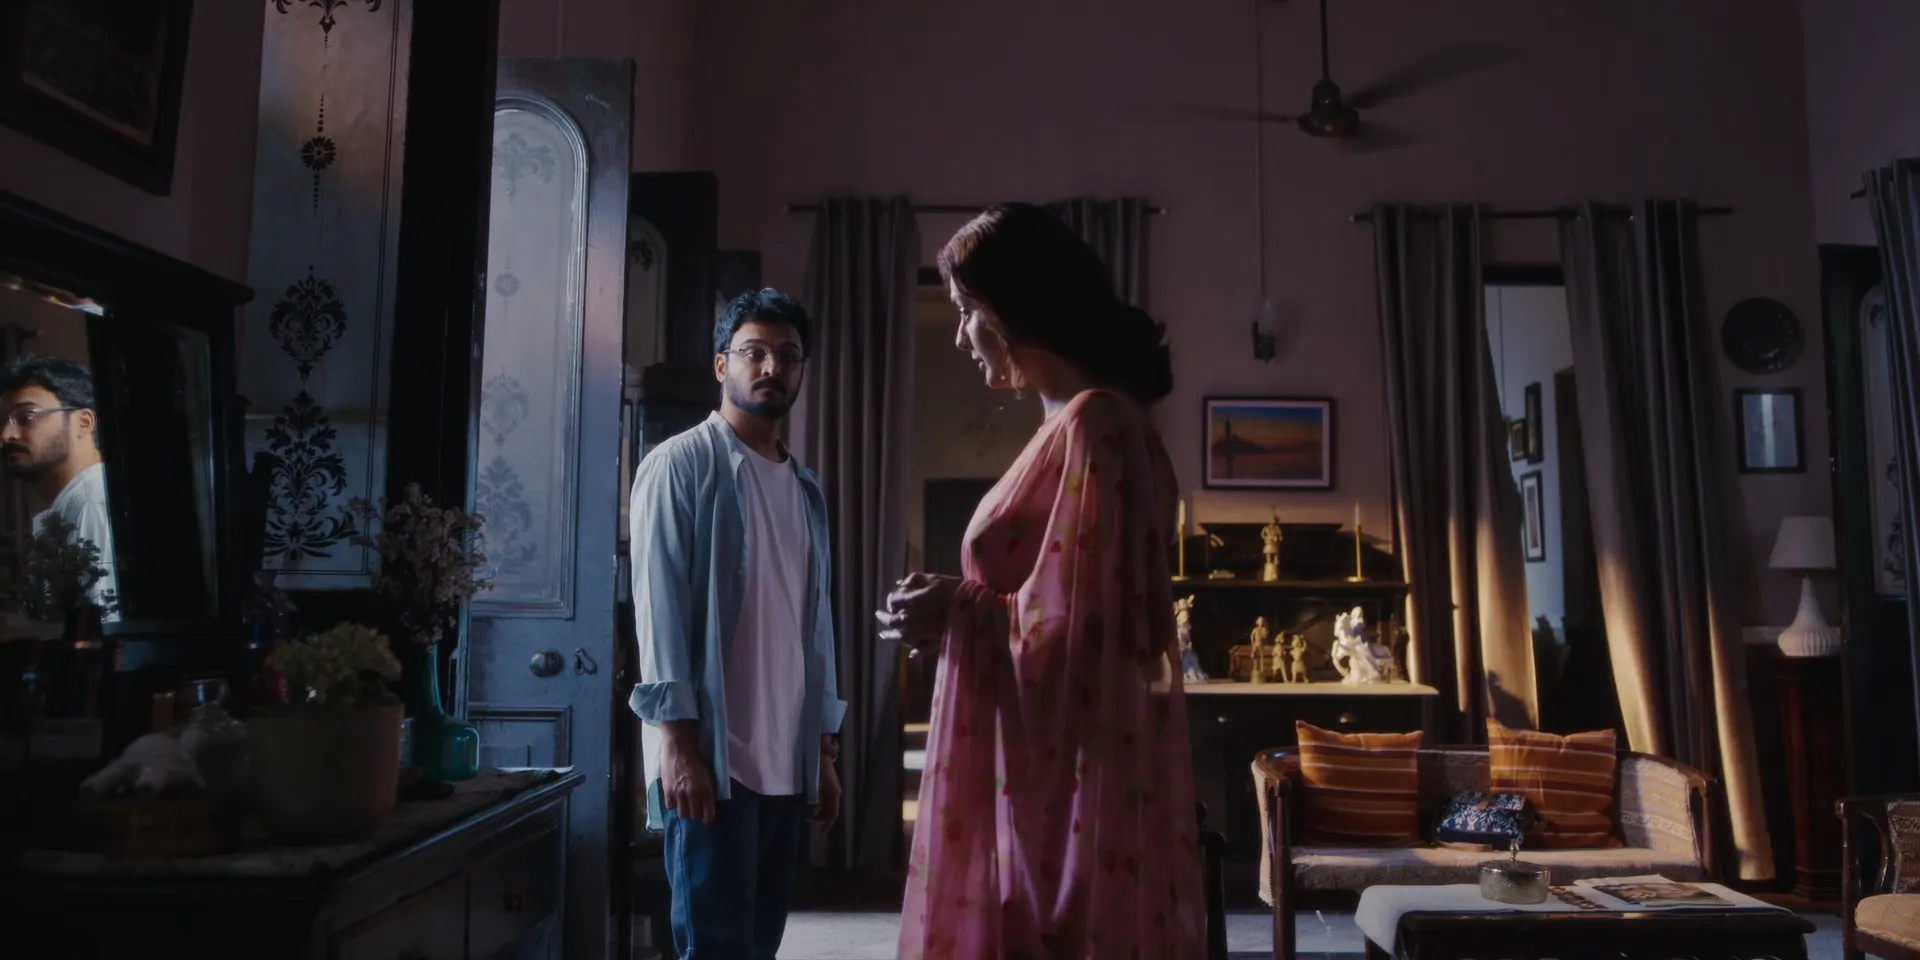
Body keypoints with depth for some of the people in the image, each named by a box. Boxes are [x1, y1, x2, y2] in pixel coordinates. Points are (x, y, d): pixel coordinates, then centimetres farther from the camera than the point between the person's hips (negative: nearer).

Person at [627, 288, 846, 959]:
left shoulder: (806, 489, 16)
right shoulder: (680, 465, -3)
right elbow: (659, 607, -10)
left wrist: (824, 751, 13)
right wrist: (678, 740, -17)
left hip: (786, 759, 6)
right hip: (709, 752, -6)